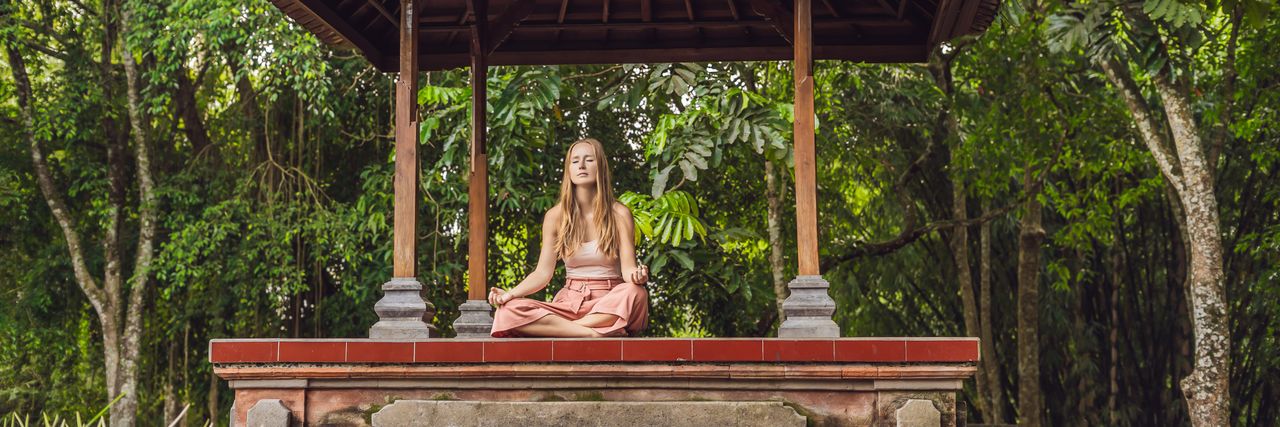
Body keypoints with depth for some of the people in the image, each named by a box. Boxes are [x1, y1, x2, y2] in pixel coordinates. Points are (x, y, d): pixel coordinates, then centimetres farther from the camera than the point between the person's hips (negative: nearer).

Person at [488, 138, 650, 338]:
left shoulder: (619, 214, 1)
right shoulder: (556, 216, 5)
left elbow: (628, 269, -5)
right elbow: (543, 273, 3)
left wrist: (637, 276, -30)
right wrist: (511, 293, -15)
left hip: (610, 303, -2)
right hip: (570, 303, 2)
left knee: (636, 293, -38)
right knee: (508, 310, -26)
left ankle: (560, 328, -33)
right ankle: (593, 332, -34)